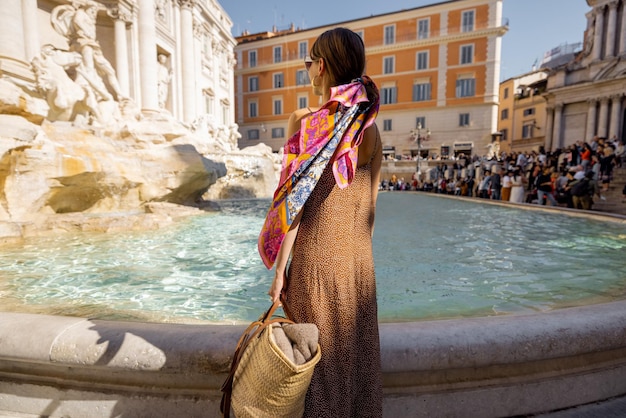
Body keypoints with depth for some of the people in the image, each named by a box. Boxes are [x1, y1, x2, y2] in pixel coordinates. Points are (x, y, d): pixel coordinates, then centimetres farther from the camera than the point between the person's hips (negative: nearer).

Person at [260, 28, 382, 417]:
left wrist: (279, 270, -6)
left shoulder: (306, 121, -11)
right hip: (358, 258, 5)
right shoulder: (371, 127, 4)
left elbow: (296, 201, -14)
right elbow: (370, 204, 7)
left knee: (317, 352, 15)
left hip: (315, 257, -5)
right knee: (357, 351, 22)